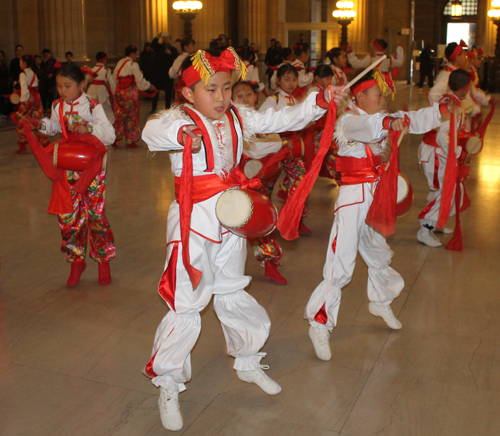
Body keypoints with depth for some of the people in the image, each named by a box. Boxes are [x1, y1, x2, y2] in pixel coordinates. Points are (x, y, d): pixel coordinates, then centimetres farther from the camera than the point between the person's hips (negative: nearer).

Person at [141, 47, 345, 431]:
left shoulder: (238, 118, 7)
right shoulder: (180, 119, -11)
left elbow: (281, 120, 8)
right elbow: (152, 131, -32)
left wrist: (318, 102, -5)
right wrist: (180, 134, -54)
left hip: (231, 216, 6)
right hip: (194, 221, -6)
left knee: (231, 294, 22)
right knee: (187, 303, -2)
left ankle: (248, 363, 43)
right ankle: (168, 385, 18)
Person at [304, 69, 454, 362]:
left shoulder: (382, 120, 10)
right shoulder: (348, 121, -13)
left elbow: (415, 120, 8)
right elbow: (364, 126, -36)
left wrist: (443, 110, -6)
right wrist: (388, 122, -55)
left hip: (377, 195, 8)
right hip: (353, 197, -8)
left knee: (378, 251, 24)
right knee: (341, 263, -10)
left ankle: (380, 303, 47)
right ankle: (320, 323, 0)